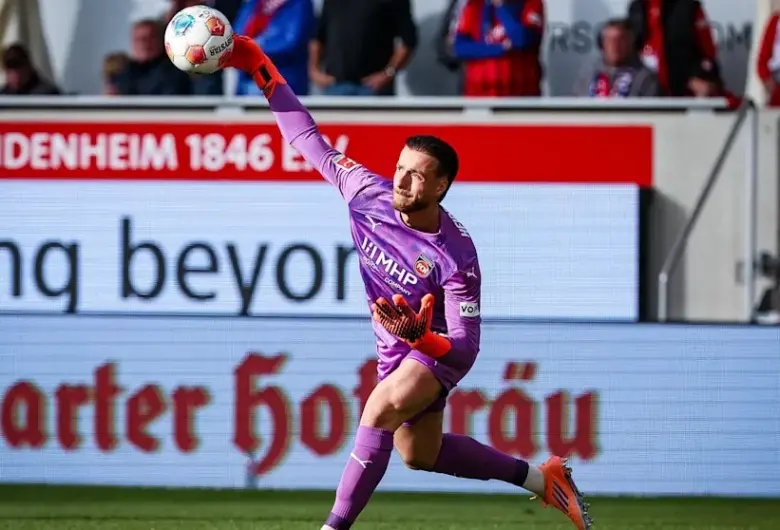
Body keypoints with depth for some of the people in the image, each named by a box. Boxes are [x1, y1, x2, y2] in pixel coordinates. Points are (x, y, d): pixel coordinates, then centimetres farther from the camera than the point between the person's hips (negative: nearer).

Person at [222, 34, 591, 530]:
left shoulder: (456, 257, -33)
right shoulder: (369, 192, -21)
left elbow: (465, 351, -31)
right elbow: (312, 141, -10)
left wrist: (418, 335, -52)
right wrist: (260, 68, -13)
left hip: (437, 346, -8)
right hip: (395, 346, 8)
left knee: (381, 411, -34)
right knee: (420, 454, 21)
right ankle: (540, 477, 38)